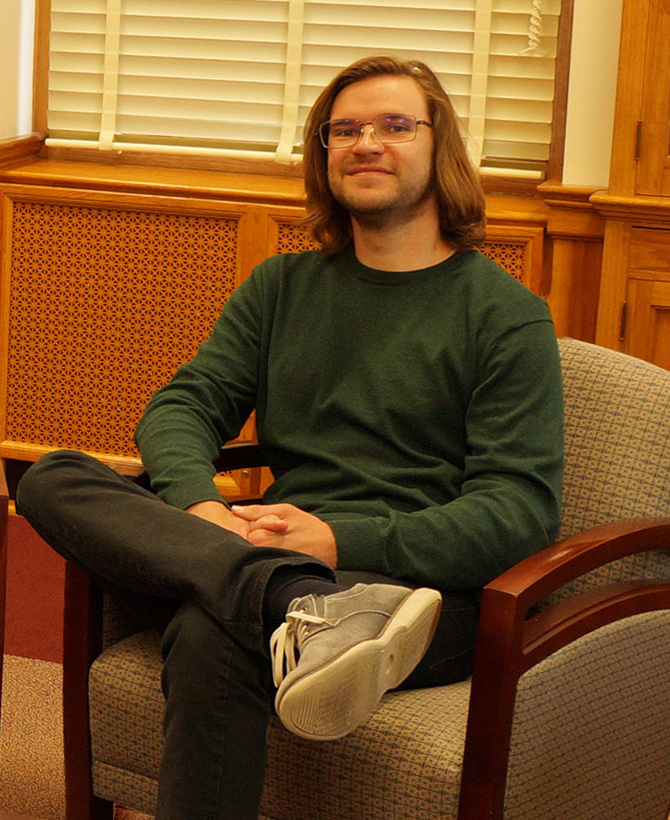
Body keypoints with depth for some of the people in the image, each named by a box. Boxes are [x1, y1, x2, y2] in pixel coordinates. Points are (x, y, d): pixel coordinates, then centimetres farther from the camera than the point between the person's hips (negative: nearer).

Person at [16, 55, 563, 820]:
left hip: (421, 583, -6)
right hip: (273, 553, 7)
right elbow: (181, 407, 11)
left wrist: (342, 542, -19)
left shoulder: (507, 314, 5)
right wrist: (202, 511, -14)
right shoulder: (283, 287, 21)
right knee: (51, 479, -21)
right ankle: (307, 611, -42)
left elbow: (522, 507, -6)